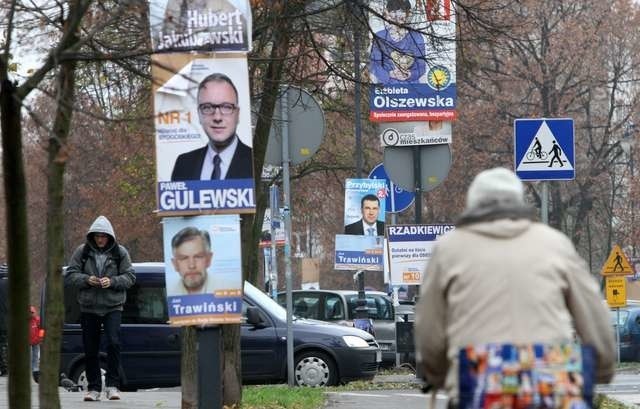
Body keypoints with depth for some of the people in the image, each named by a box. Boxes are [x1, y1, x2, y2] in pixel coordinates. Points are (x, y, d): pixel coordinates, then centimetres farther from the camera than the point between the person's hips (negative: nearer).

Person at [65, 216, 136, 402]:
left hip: (113, 307, -2)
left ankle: (112, 385, -11)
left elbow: (130, 276, 1)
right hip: (88, 308, 2)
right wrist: (87, 279, -16)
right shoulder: (82, 252, 3)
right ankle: (93, 388, 14)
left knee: (114, 342, -18)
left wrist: (112, 281, -16)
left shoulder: (120, 252, 2)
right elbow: (70, 275, 3)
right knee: (90, 349, 4)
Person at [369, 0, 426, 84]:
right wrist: (390, 74, -15)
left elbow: (421, 65, 6)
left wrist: (410, 74, -15)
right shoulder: (380, 37, 6)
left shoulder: (416, 38, 8)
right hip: (387, 85, -1)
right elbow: (374, 66, 3)